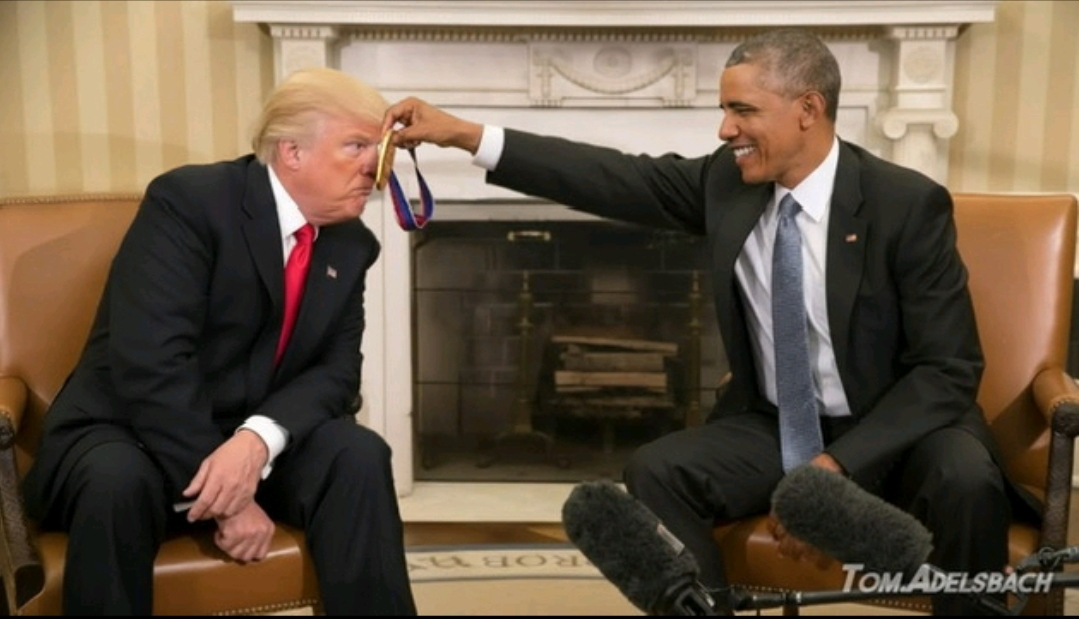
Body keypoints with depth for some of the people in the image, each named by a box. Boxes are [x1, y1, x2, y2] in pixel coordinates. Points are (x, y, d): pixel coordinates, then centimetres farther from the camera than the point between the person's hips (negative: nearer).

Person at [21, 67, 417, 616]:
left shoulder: (351, 245, 2)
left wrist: (260, 439, -26)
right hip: (126, 432, -4)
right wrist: (225, 500, -28)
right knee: (117, 481, -37)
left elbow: (336, 370, -5)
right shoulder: (189, 200, -17)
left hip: (254, 441, 5)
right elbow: (152, 363, -26)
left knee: (358, 456, -23)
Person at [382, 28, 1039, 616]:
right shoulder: (728, 180, -4)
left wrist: (837, 464, -28)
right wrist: (462, 133, -11)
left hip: (895, 429, -3)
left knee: (967, 481, -33)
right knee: (655, 473, -19)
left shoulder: (909, 204, -16)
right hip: (774, 426, 4)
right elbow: (616, 178, -5)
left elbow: (949, 369, -17)